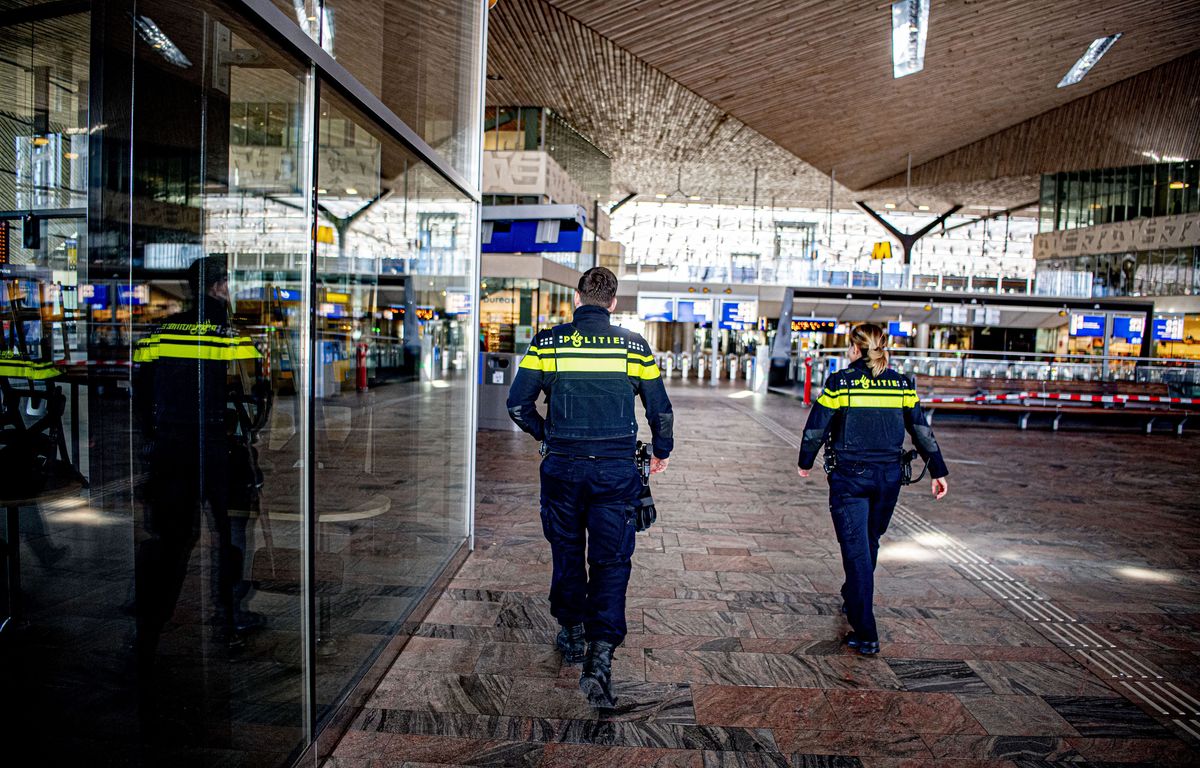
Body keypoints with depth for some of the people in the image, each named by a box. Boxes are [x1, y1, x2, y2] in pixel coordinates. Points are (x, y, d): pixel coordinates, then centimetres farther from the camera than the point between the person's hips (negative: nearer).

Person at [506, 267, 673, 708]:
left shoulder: (547, 343, -1)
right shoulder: (634, 346, 0)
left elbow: (518, 404, 1)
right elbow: (660, 409, 5)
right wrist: (662, 452, 23)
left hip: (562, 467, 1)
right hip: (616, 469, -1)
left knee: (567, 551, 18)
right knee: (611, 560, 4)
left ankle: (572, 634, 33)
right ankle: (600, 655, -6)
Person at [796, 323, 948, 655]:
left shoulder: (839, 382, -8)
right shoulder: (903, 384, 2)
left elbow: (816, 428, -5)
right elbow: (922, 431, 5)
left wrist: (805, 462, 11)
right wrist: (938, 471, 12)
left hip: (849, 476, -4)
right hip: (889, 477, 4)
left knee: (856, 551, -2)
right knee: (870, 544, 22)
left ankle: (865, 634, -4)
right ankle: (853, 599, 43)